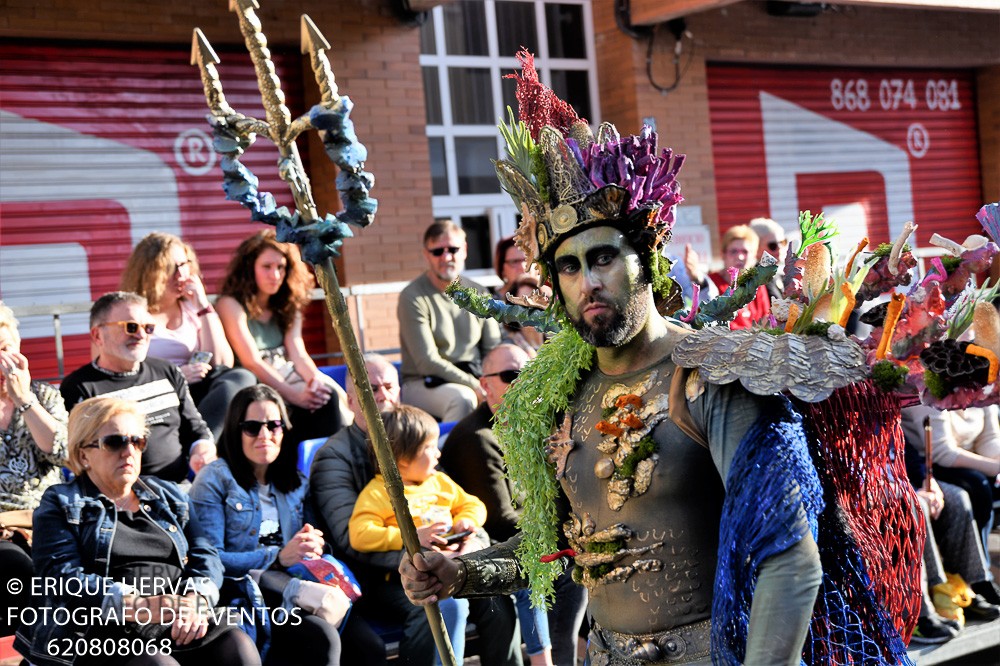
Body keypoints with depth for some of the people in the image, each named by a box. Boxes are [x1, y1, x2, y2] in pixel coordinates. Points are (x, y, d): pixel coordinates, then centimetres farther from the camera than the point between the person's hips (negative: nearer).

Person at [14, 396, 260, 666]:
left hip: (182, 627, 4)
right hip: (104, 630, -4)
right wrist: (139, 606, -19)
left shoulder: (168, 495, 25)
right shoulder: (60, 504, 11)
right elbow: (62, 579, -5)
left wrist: (196, 600, -11)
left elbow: (205, 555, 13)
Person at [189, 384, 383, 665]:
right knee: (322, 640, -32)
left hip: (292, 586, 5)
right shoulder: (215, 479, 3)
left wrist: (313, 545, 0)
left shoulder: (296, 482, 22)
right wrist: (279, 557, -15)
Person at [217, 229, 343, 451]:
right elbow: (252, 362, -12)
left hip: (289, 384, 6)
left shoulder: (287, 307, 18)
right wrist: (294, 395, -23)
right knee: (325, 398, -31)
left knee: (327, 393, -28)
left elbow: (298, 354, 6)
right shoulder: (231, 305, -3)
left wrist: (316, 380, -17)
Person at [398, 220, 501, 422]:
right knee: (462, 397, -36)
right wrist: (476, 386, -20)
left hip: (474, 380, 5)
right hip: (422, 385, -5)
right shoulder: (413, 297, -7)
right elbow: (427, 362, -14)